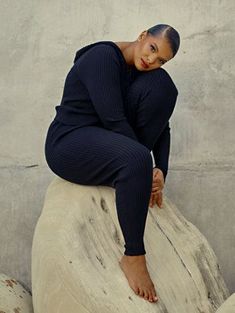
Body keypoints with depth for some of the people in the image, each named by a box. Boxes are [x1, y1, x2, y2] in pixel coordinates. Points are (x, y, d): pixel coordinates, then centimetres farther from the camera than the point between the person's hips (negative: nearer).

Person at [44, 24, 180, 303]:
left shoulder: (143, 71, 4)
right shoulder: (103, 57, -20)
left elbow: (161, 126, 5)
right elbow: (113, 119, -26)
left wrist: (160, 172, -10)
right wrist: (145, 167, -22)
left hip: (110, 138, 8)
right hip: (69, 144, -7)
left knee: (161, 84, -11)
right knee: (136, 160, -39)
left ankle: (136, 183, -7)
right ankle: (133, 256, -26)